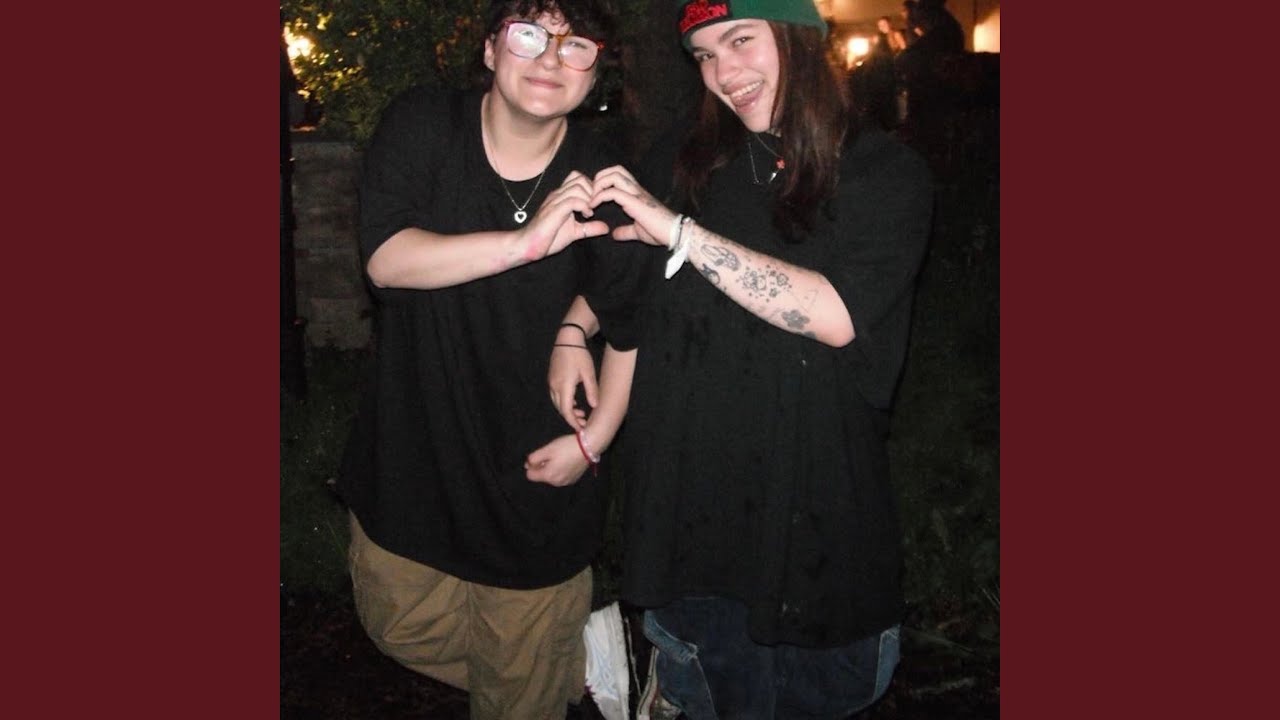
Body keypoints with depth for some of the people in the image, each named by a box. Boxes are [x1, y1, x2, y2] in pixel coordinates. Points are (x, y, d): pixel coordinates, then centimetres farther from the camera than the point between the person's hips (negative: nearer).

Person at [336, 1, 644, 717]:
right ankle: (577, 652, 41)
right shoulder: (421, 126, -9)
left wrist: (594, 438, -6)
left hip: (534, 473, -2)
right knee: (404, 630, 21)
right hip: (412, 450, 3)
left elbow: (630, 327, 0)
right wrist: (525, 242, -34)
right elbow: (385, 259, -23)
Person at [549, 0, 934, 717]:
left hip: (812, 505, -1)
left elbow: (838, 316, -21)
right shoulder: (694, 162, 6)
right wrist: (572, 333, 5)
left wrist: (679, 231, -22)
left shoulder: (886, 173, -5)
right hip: (687, 490, 2)